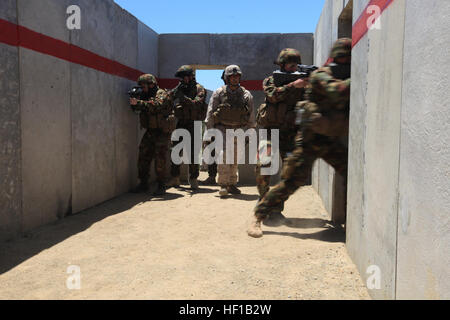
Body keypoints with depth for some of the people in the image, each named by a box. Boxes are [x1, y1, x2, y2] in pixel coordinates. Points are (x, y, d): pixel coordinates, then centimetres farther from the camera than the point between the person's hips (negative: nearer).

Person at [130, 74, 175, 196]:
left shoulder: (162, 94, -11)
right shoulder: (146, 96, 15)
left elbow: (156, 105, -30)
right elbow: (139, 107, 12)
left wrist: (138, 102, -36)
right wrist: (134, 100, -8)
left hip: (162, 133, -8)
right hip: (150, 132, 8)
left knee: (160, 159, -7)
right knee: (143, 158, 6)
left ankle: (161, 186, 3)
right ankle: (143, 184, 16)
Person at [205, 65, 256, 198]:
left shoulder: (246, 95, 4)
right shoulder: (218, 93, -2)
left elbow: (251, 116, 9)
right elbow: (210, 113, 0)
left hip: (238, 130, 3)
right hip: (222, 129, -3)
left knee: (235, 159, 8)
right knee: (224, 154, -18)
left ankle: (231, 185, 20)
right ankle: (223, 185, -12)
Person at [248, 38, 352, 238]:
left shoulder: (346, 77, 11)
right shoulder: (321, 76, -13)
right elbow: (337, 91, -32)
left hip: (332, 140, 8)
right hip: (311, 138, -7)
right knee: (293, 181, -11)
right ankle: (258, 217, -2)